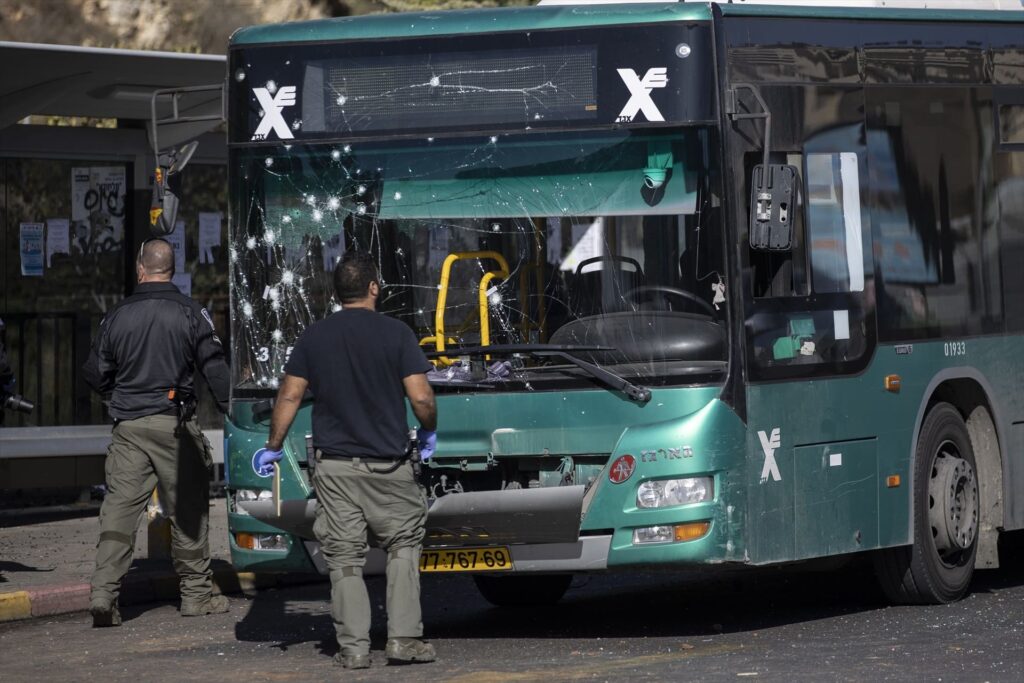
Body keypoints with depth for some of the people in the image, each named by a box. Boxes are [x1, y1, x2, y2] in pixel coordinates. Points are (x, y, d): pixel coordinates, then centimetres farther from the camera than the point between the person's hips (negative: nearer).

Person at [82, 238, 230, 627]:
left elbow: (95, 375, 9)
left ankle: (103, 595, -10)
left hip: (128, 427, 2)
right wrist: (232, 410, 4)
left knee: (119, 508, 0)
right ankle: (196, 592, 15)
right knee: (187, 509, 8)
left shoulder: (117, 317, 4)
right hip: (175, 426, -2)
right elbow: (214, 368, -5)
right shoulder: (190, 314, -3)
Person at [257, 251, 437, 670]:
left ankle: (354, 648, 3)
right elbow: (421, 398, -10)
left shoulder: (314, 337, 3)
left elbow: (289, 396, 2)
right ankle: (403, 639, 5)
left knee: (344, 558, 6)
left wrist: (274, 447, 14)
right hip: (388, 464, -2)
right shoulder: (396, 334, -6)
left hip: (334, 466, 2)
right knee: (403, 545, 12)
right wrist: (428, 434, 10)